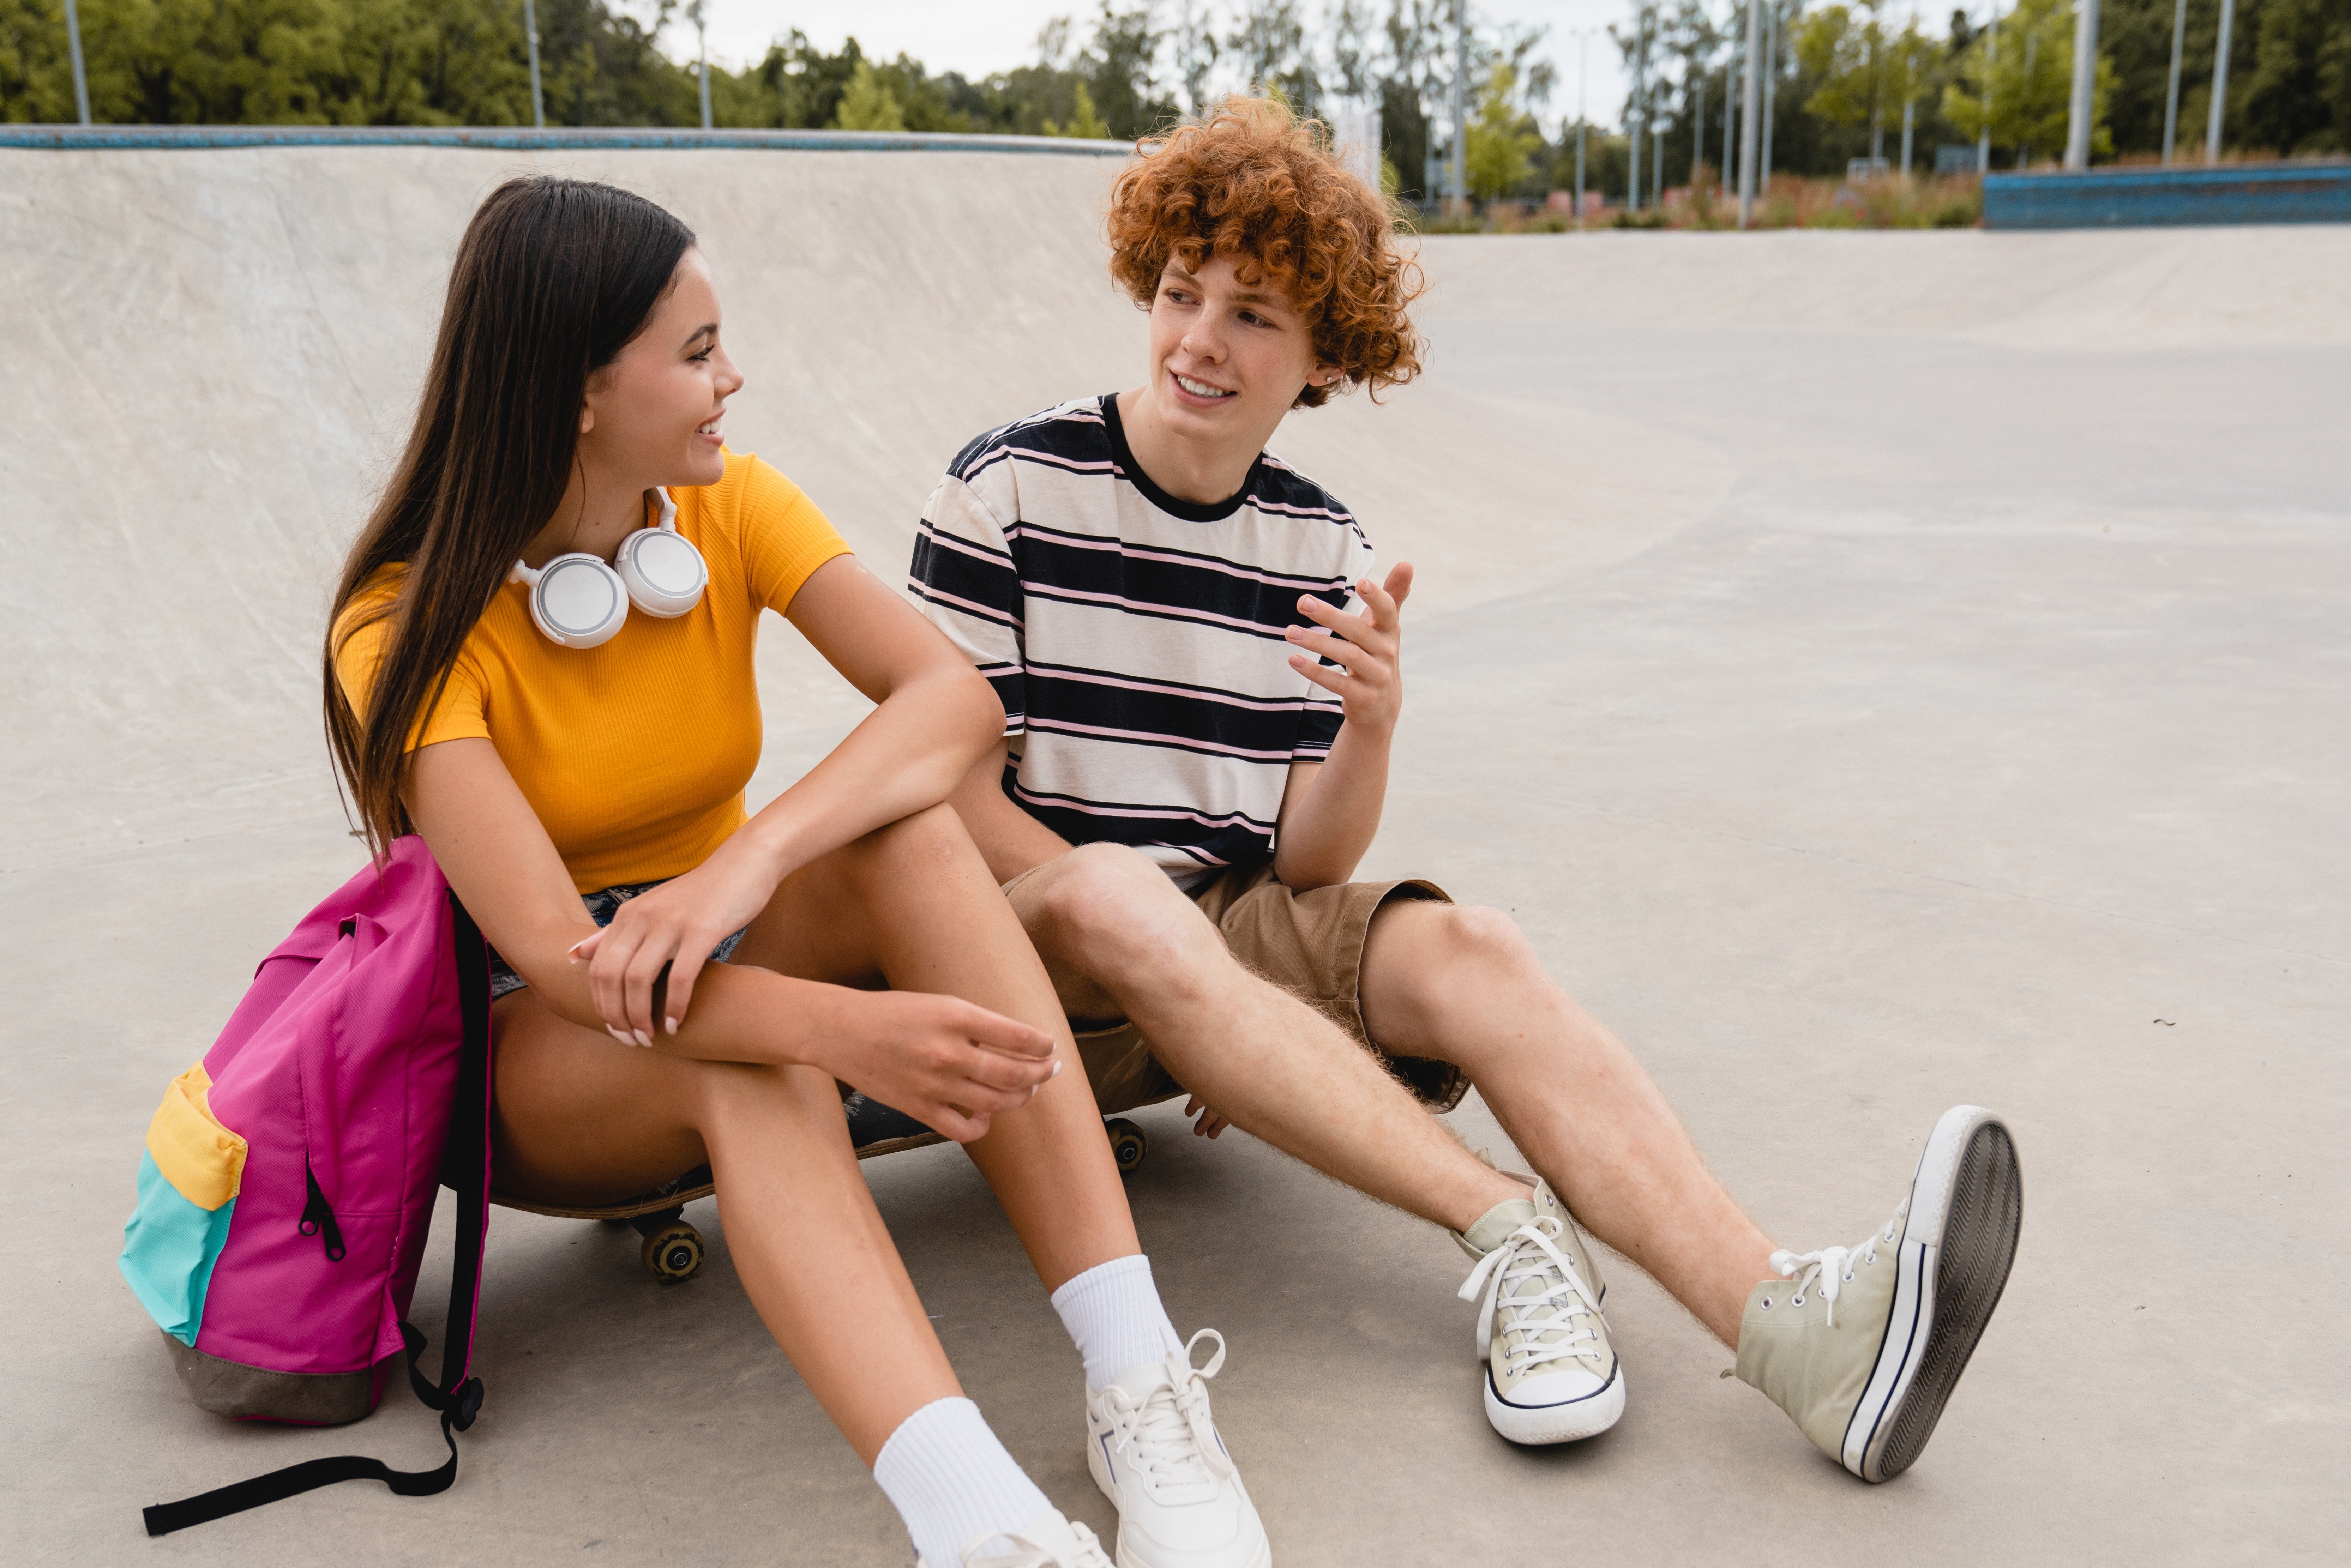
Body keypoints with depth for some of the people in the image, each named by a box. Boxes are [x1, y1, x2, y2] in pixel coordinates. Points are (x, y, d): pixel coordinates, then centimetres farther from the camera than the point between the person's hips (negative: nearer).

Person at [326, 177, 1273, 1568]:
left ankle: (1139, 1376, -39)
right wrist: (842, 1027, -48)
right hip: (529, 1052, -3)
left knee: (911, 831, -30)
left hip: (733, 960, 4)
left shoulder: (729, 507, -6)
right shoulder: (412, 631, -18)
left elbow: (955, 694, -22)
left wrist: (752, 860, -39)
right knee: (746, 1064, -39)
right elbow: (554, 955, -32)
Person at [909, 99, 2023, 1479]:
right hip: (1034, 944, -3)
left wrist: (1373, 728, -21)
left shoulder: (1321, 551, 4)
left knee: (1470, 953, -25)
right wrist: (1148, 943, -19)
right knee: (1117, 891, -37)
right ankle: (1511, 1229, -35)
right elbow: (959, 794, -8)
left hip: (1232, 929, 3)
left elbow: (1311, 867, 0)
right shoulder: (1009, 492, -5)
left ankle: (1795, 1326, -42)